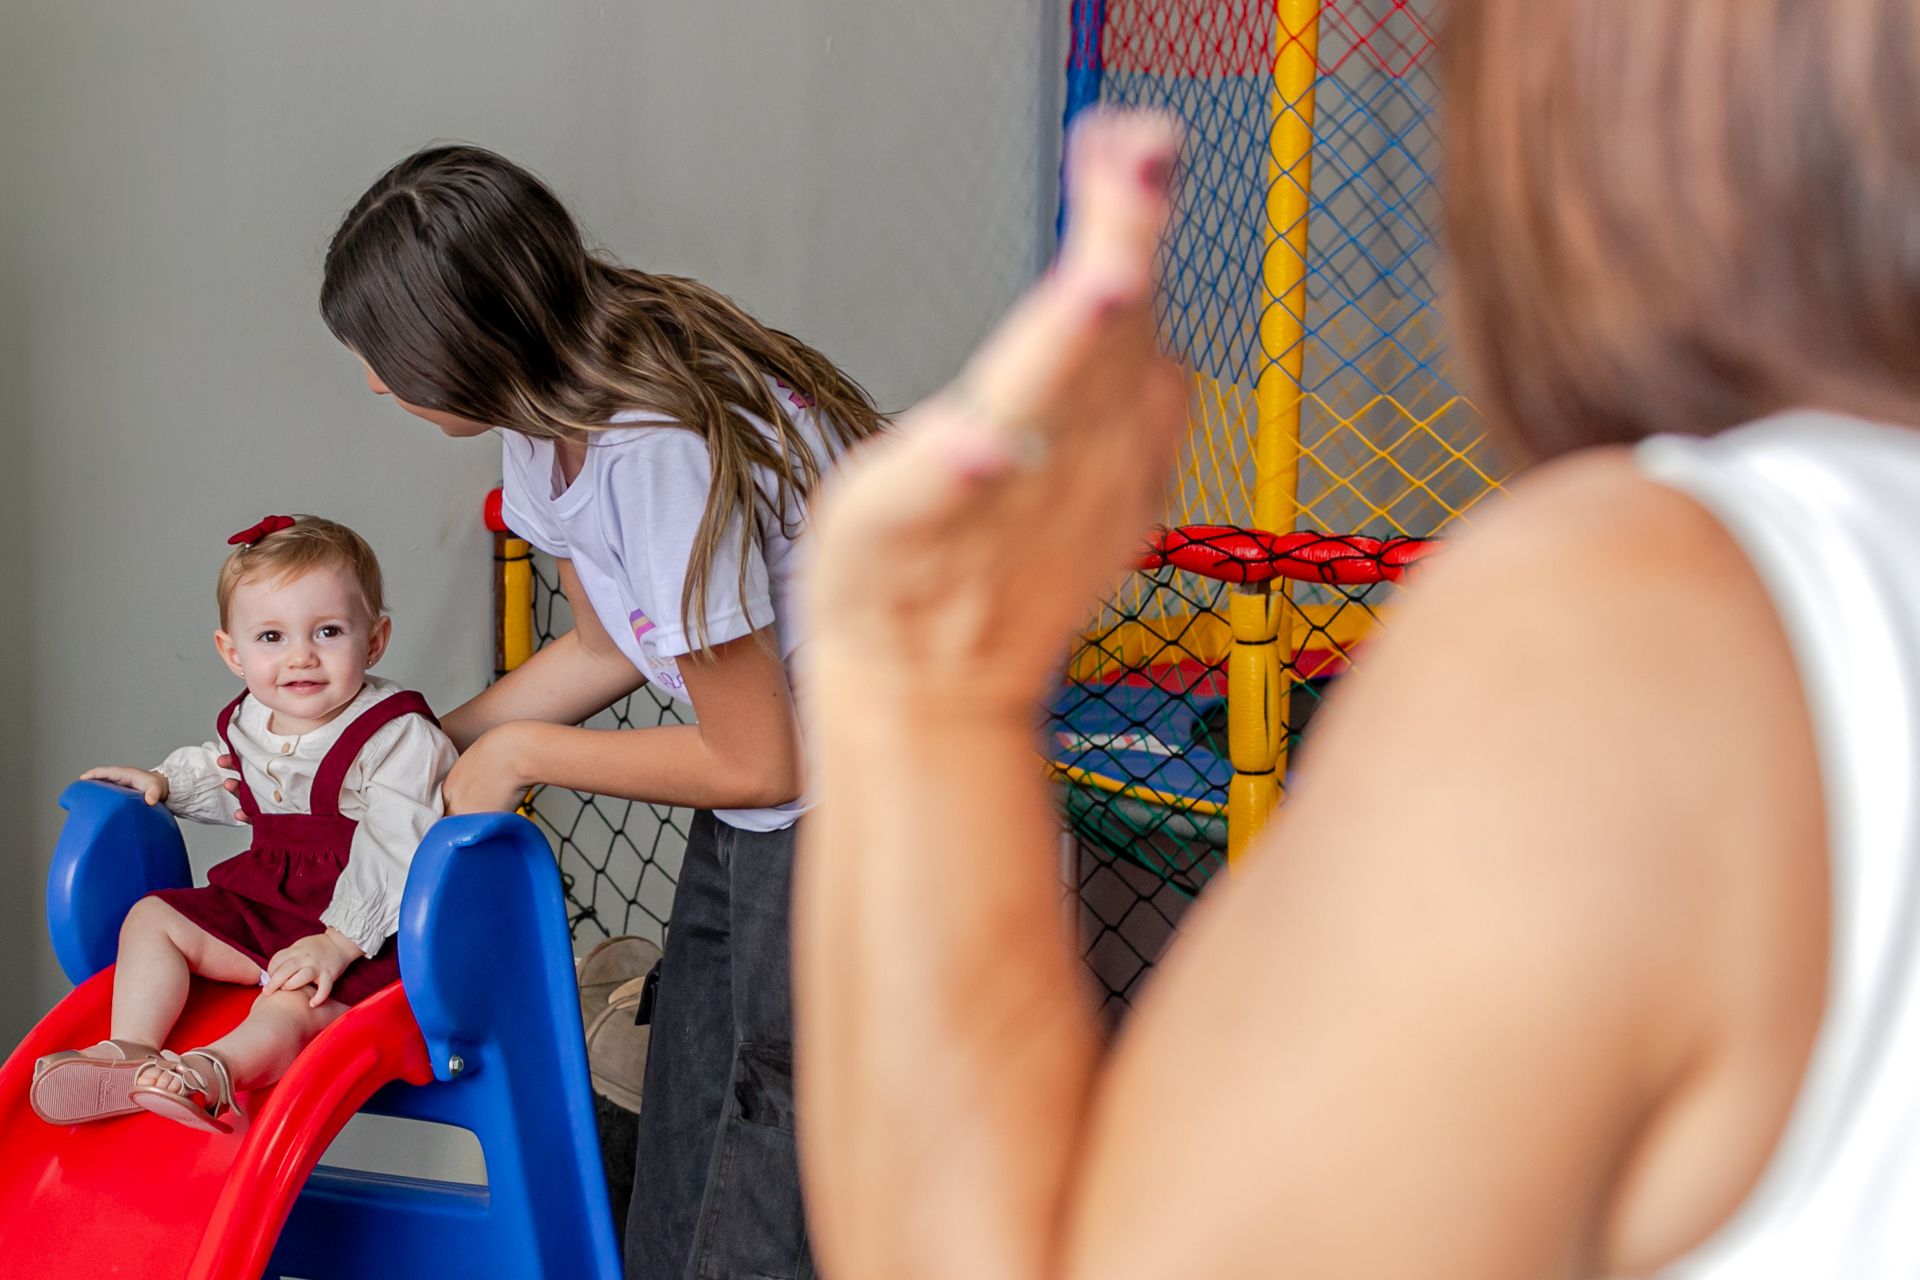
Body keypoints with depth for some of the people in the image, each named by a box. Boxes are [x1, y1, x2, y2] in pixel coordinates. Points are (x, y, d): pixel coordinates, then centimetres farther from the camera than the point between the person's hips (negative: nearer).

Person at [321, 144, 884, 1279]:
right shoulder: (553, 415, 0)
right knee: (680, 1178, 14)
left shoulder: (658, 456, -29)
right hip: (754, 819, 9)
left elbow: (756, 764, -21)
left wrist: (520, 755, -9)